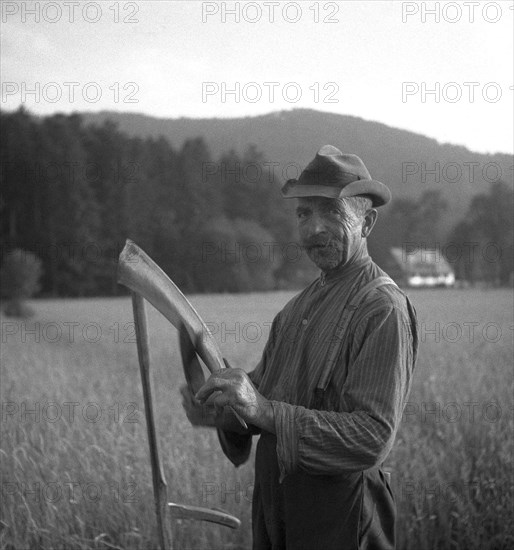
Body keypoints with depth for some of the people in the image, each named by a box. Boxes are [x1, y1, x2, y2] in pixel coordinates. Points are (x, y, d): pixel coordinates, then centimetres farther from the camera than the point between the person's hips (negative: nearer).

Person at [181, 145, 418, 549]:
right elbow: (261, 387, 10)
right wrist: (222, 412, -12)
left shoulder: (383, 310, -17)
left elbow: (373, 438, -25)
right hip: (275, 505, 7)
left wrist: (265, 411, -31)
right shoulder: (301, 304, 11)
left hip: (337, 517, -7)